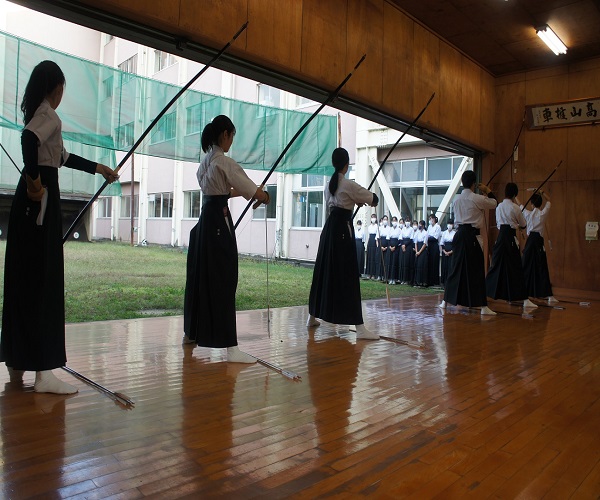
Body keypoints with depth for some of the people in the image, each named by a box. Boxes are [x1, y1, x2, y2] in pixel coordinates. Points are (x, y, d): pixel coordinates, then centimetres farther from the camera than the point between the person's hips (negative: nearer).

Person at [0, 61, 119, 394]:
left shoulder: (38, 114, 21)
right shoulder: (48, 115, -7)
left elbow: (61, 156, 33)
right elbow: (29, 139, -29)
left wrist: (98, 168, 41)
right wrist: (35, 179, -19)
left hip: (30, 202, 9)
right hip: (41, 200, -9)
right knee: (43, 282, -10)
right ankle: (43, 372, -7)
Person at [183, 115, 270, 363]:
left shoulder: (205, 161, 15)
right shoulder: (224, 162, -13)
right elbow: (256, 192, -13)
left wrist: (240, 192, 20)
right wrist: (264, 196, 8)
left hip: (205, 220, 9)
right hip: (219, 220, -9)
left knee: (200, 276, 17)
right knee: (223, 282, -10)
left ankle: (192, 333, 31)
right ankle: (231, 347, -8)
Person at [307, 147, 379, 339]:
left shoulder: (328, 185, 12)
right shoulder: (349, 185, -10)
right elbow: (372, 199, -2)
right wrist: (372, 197, 23)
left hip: (329, 227, 8)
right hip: (343, 228, -8)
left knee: (324, 271, 16)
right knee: (348, 276, -10)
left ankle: (312, 317, 27)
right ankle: (360, 327, -9)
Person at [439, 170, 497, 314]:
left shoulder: (457, 199, 6)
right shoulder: (477, 199, -10)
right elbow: (494, 203, 5)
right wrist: (487, 190, 21)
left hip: (459, 234, 6)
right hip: (472, 235, -6)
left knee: (456, 267, 14)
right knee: (476, 271, -2)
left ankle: (445, 301, 20)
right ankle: (483, 306, 1)